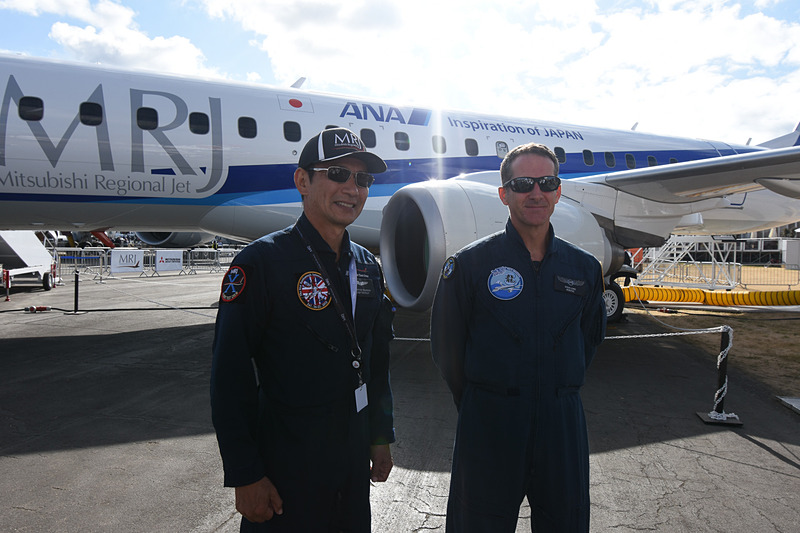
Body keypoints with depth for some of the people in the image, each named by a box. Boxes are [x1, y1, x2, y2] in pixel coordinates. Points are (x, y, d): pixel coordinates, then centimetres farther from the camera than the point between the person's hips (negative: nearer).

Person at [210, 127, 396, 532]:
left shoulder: (367, 267, 5)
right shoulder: (263, 261, -15)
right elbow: (230, 377, -16)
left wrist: (381, 437, 12)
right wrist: (245, 476, -16)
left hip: (353, 459, 6)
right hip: (285, 465, -6)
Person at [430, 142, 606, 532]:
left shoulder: (585, 268, 3)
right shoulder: (469, 264, -8)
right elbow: (446, 347, -2)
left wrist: (558, 395, 12)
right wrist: (482, 406, 3)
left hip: (562, 426, 3)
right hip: (488, 429, -3)